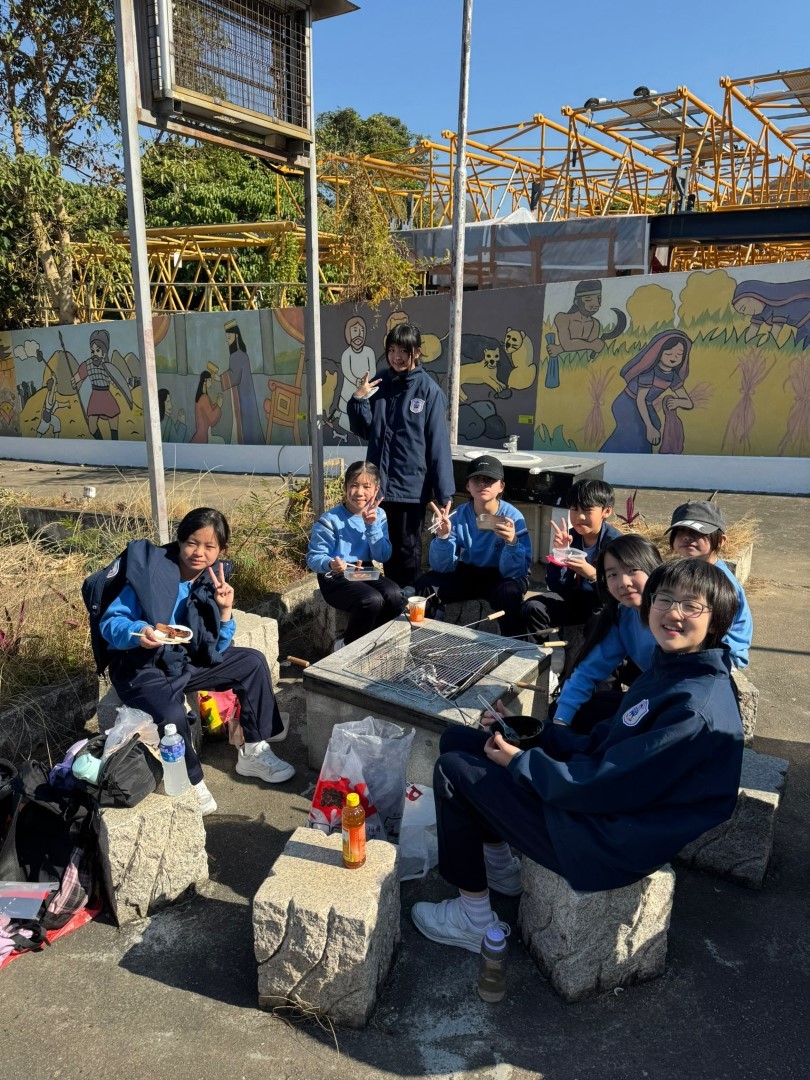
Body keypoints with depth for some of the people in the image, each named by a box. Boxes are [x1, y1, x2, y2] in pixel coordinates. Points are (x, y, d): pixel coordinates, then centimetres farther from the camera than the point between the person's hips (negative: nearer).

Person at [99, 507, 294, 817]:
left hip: (187, 663, 6)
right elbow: (109, 623, -15)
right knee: (172, 714, -34)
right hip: (142, 667, -6)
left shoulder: (213, 582, -3)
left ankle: (253, 753, 10)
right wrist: (138, 632, -36)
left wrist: (225, 610, -18)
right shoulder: (151, 571, -18)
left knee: (253, 662, -3)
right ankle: (190, 781, -3)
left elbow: (216, 651, -3)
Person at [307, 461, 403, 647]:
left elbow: (383, 557, -3)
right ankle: (348, 646, -3)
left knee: (394, 595, -25)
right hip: (335, 579, -5)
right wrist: (330, 564, -34)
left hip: (365, 574, 5)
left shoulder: (379, 515, 1)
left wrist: (372, 526, -16)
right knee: (371, 600, -31)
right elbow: (313, 557, -12)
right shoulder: (330, 520, -13)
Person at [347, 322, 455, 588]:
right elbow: (363, 430, 8)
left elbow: (438, 444, -9)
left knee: (407, 550, 8)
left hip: (412, 485, -4)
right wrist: (358, 399, -9)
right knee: (387, 548, 15)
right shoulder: (379, 384, 5)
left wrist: (445, 491, -12)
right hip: (380, 482, 4)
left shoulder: (428, 390, -7)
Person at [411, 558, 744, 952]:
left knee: (453, 770, -7)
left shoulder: (698, 708, -25)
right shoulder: (667, 670, 4)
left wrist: (519, 761, -13)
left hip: (610, 842, -9)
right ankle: (500, 864, 25)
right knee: (457, 739, 9)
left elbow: (603, 787, -25)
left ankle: (473, 918, 9)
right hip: (598, 791, 9)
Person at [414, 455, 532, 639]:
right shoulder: (459, 515, -13)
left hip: (501, 576, -3)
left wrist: (512, 542, -43)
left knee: (509, 593, -35)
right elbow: (442, 566, -15)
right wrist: (443, 536, -34)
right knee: (426, 584, -18)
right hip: (467, 573, 3)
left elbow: (515, 572, -24)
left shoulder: (512, 517, -21)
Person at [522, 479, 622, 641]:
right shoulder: (570, 537, -4)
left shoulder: (615, 541, -14)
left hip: (605, 602, -4)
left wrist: (593, 574, -38)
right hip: (573, 597, 4)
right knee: (532, 608, -16)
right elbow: (555, 587, -6)